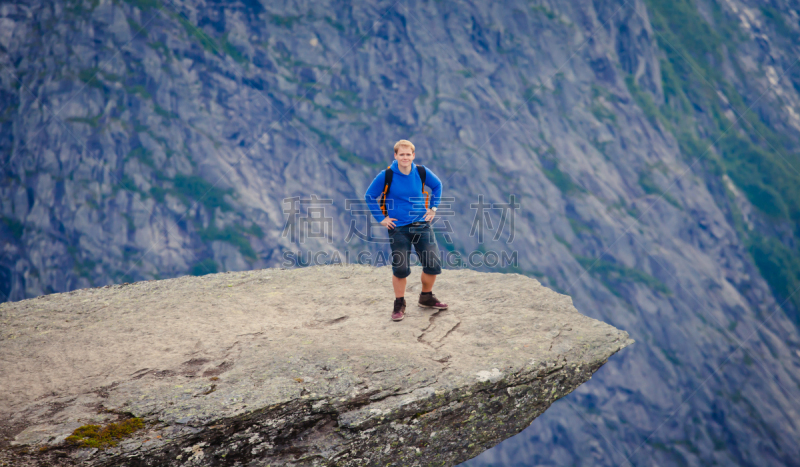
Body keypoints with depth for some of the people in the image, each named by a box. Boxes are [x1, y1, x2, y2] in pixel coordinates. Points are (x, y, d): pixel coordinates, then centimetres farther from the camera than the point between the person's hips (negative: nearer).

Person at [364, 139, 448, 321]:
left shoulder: (422, 172, -2)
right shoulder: (386, 176, -9)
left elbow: (437, 185, 18)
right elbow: (369, 197, 1)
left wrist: (433, 208, 12)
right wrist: (381, 218, -3)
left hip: (422, 225, 3)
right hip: (398, 229, -3)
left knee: (433, 265, 1)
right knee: (400, 268, -6)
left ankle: (426, 297, 26)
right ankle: (399, 304, 15)